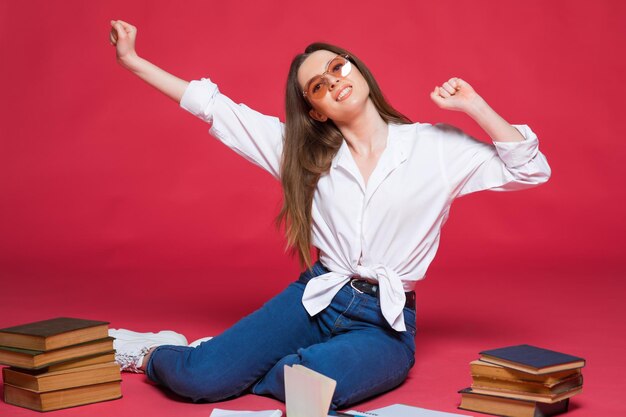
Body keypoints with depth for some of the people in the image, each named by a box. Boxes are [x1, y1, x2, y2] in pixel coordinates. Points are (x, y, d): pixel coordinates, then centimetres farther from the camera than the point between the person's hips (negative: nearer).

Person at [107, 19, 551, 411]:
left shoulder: (437, 146, -1)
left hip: (385, 323, -2)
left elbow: (531, 170, -4)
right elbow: (215, 106, 7)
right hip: (314, 300, 2)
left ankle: (235, 363, -3)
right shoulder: (302, 150, 7)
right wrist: (133, 61, 6)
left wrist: (471, 104, -13)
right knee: (198, 379, -19)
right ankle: (152, 352, 18)